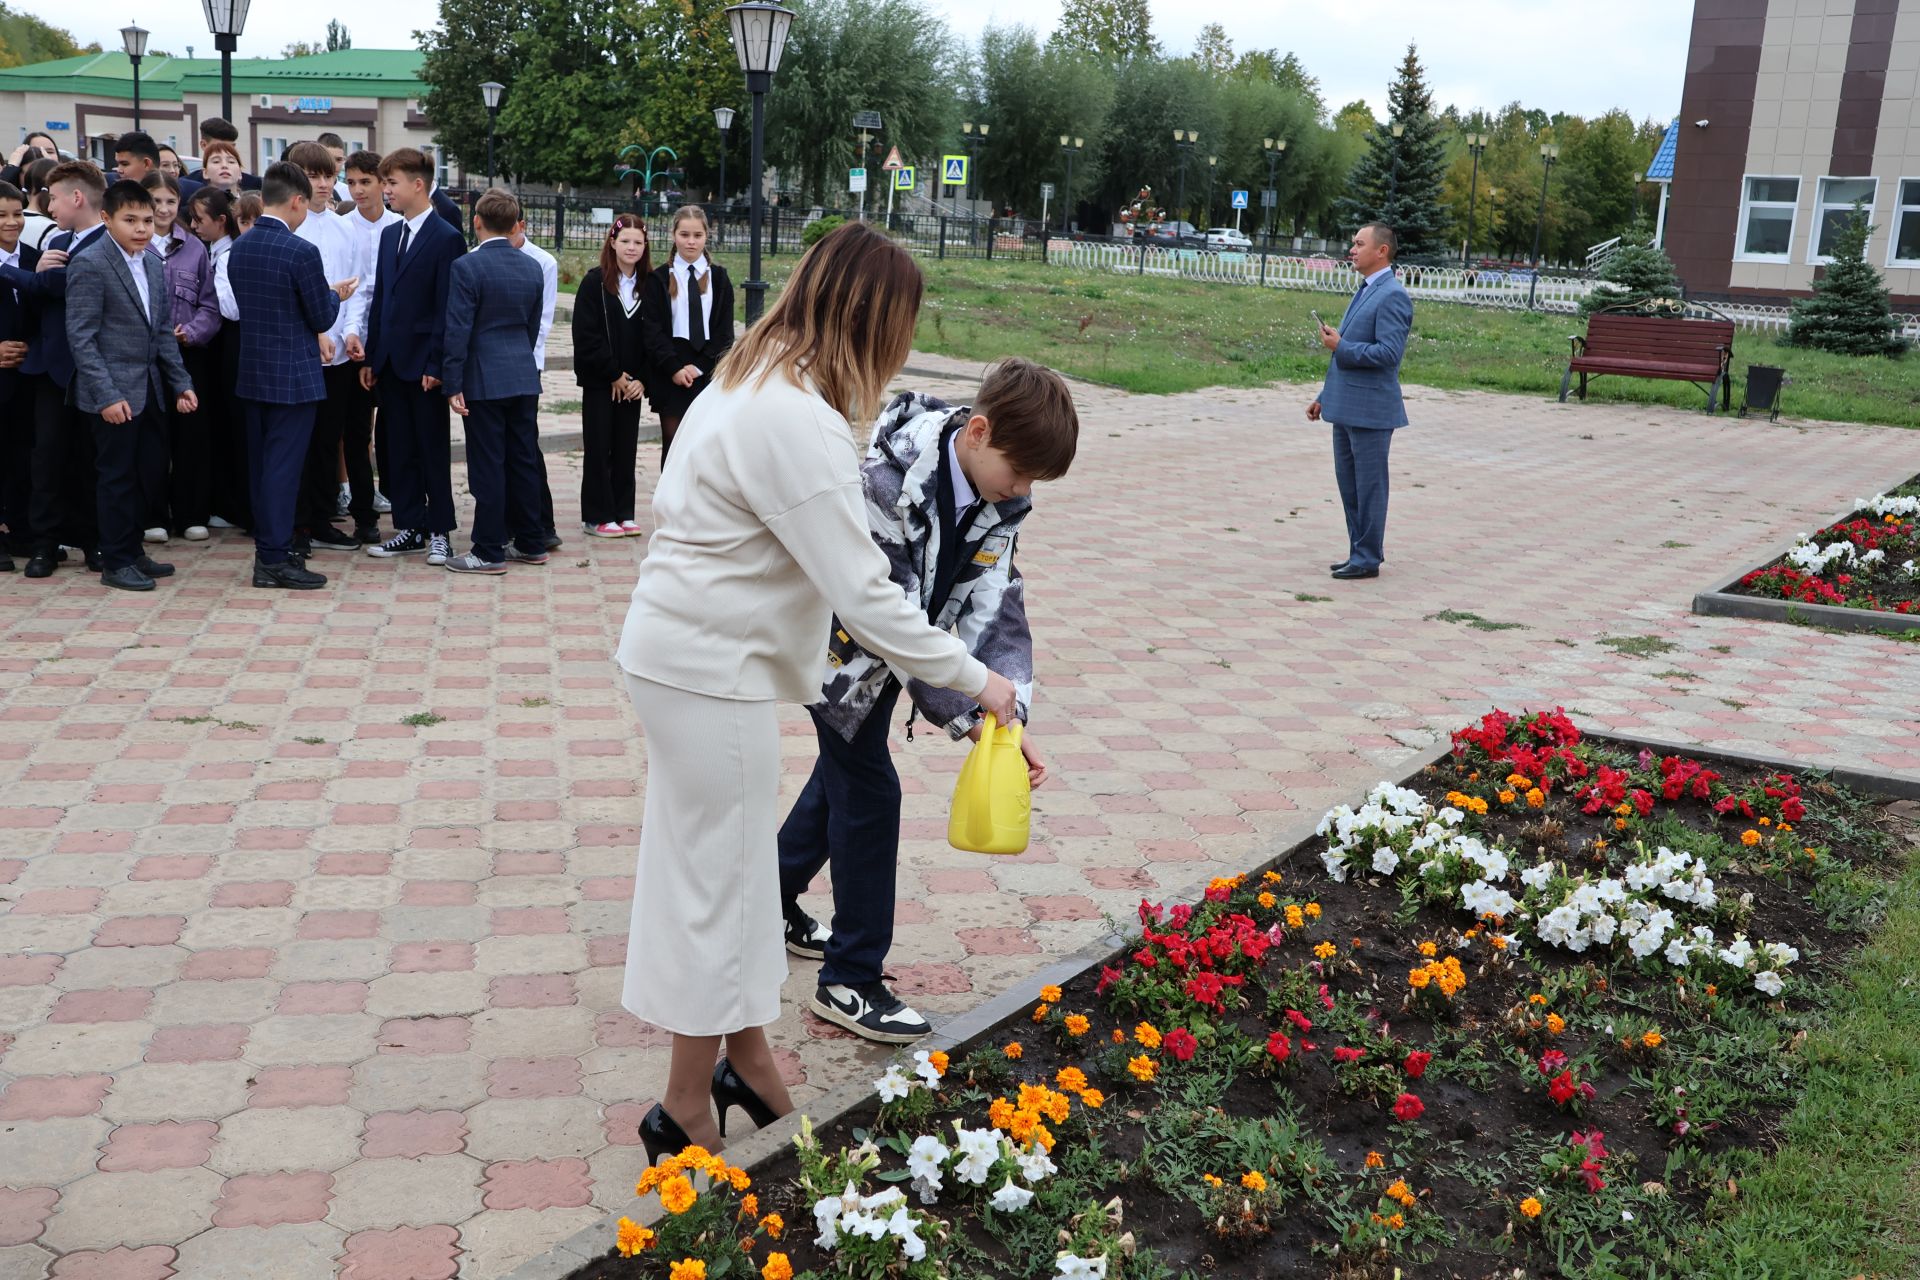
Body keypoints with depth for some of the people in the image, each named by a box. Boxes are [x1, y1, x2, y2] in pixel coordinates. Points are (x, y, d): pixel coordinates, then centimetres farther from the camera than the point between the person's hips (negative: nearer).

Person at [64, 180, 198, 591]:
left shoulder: (154, 264, 10)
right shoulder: (89, 266, -11)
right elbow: (81, 336, -14)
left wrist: (180, 383, 8)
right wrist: (107, 395, -19)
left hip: (152, 388, 7)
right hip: (115, 391, -7)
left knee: (152, 473, 11)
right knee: (117, 476, 1)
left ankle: (131, 550, 26)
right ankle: (116, 562, 13)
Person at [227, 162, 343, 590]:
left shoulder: (238, 248, 5)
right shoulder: (301, 252, -17)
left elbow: (244, 306, 14)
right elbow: (323, 319, -12)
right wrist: (334, 295, 10)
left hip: (252, 373, 7)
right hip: (293, 377, -7)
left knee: (260, 464, 13)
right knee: (283, 466, -4)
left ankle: (267, 549, 21)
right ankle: (275, 558, -1)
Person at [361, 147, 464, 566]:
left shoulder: (446, 239, -9)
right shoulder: (389, 235, 14)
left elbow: (447, 308, -13)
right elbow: (379, 299, 15)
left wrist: (436, 365, -16)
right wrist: (371, 357, 11)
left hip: (423, 364, -7)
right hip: (390, 362, 7)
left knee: (434, 450, 3)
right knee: (399, 450, 10)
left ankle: (438, 531, 11)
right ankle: (409, 529, 17)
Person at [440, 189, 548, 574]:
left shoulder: (467, 266, -12)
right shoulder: (532, 268, 6)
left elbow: (458, 330, -13)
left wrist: (453, 384, -9)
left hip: (485, 380, -6)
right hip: (525, 377, 6)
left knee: (488, 465, -1)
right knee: (524, 459, 12)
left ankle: (489, 552, 3)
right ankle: (531, 543, 19)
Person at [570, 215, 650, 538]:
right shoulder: (595, 282, -5)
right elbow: (586, 336, -10)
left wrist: (641, 379, -6)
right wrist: (613, 374, -11)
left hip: (632, 382, 3)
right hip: (598, 381, -3)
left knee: (626, 448, 7)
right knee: (598, 448, 1)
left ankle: (623, 513, 15)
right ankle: (597, 516, 7)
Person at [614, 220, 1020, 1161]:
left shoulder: (754, 382, 9)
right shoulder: (799, 423, -24)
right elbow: (861, 591, -25)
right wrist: (970, 678, -14)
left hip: (689, 652, 10)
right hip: (711, 671, -10)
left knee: (731, 868, 19)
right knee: (717, 879, 3)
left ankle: (747, 1062, 34)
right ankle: (685, 1113, 18)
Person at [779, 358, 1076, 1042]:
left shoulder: (998, 499, -13)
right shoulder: (885, 481, -36)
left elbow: (997, 607, -11)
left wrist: (1008, 716, -22)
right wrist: (962, 715, -31)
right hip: (842, 647, -8)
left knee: (846, 770, 20)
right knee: (870, 789, -7)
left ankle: (772, 900, 43)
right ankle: (851, 982, 7)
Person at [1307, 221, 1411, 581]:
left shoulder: (1392, 297, -14)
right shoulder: (1364, 292, 17)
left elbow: (1389, 352, -24)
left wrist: (1340, 346, -17)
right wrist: (1324, 398, 21)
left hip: (1369, 411, -10)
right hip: (1346, 408, 10)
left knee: (1368, 486, -1)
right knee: (1348, 484, 14)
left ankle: (1368, 559, 7)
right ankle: (1359, 553, 24)